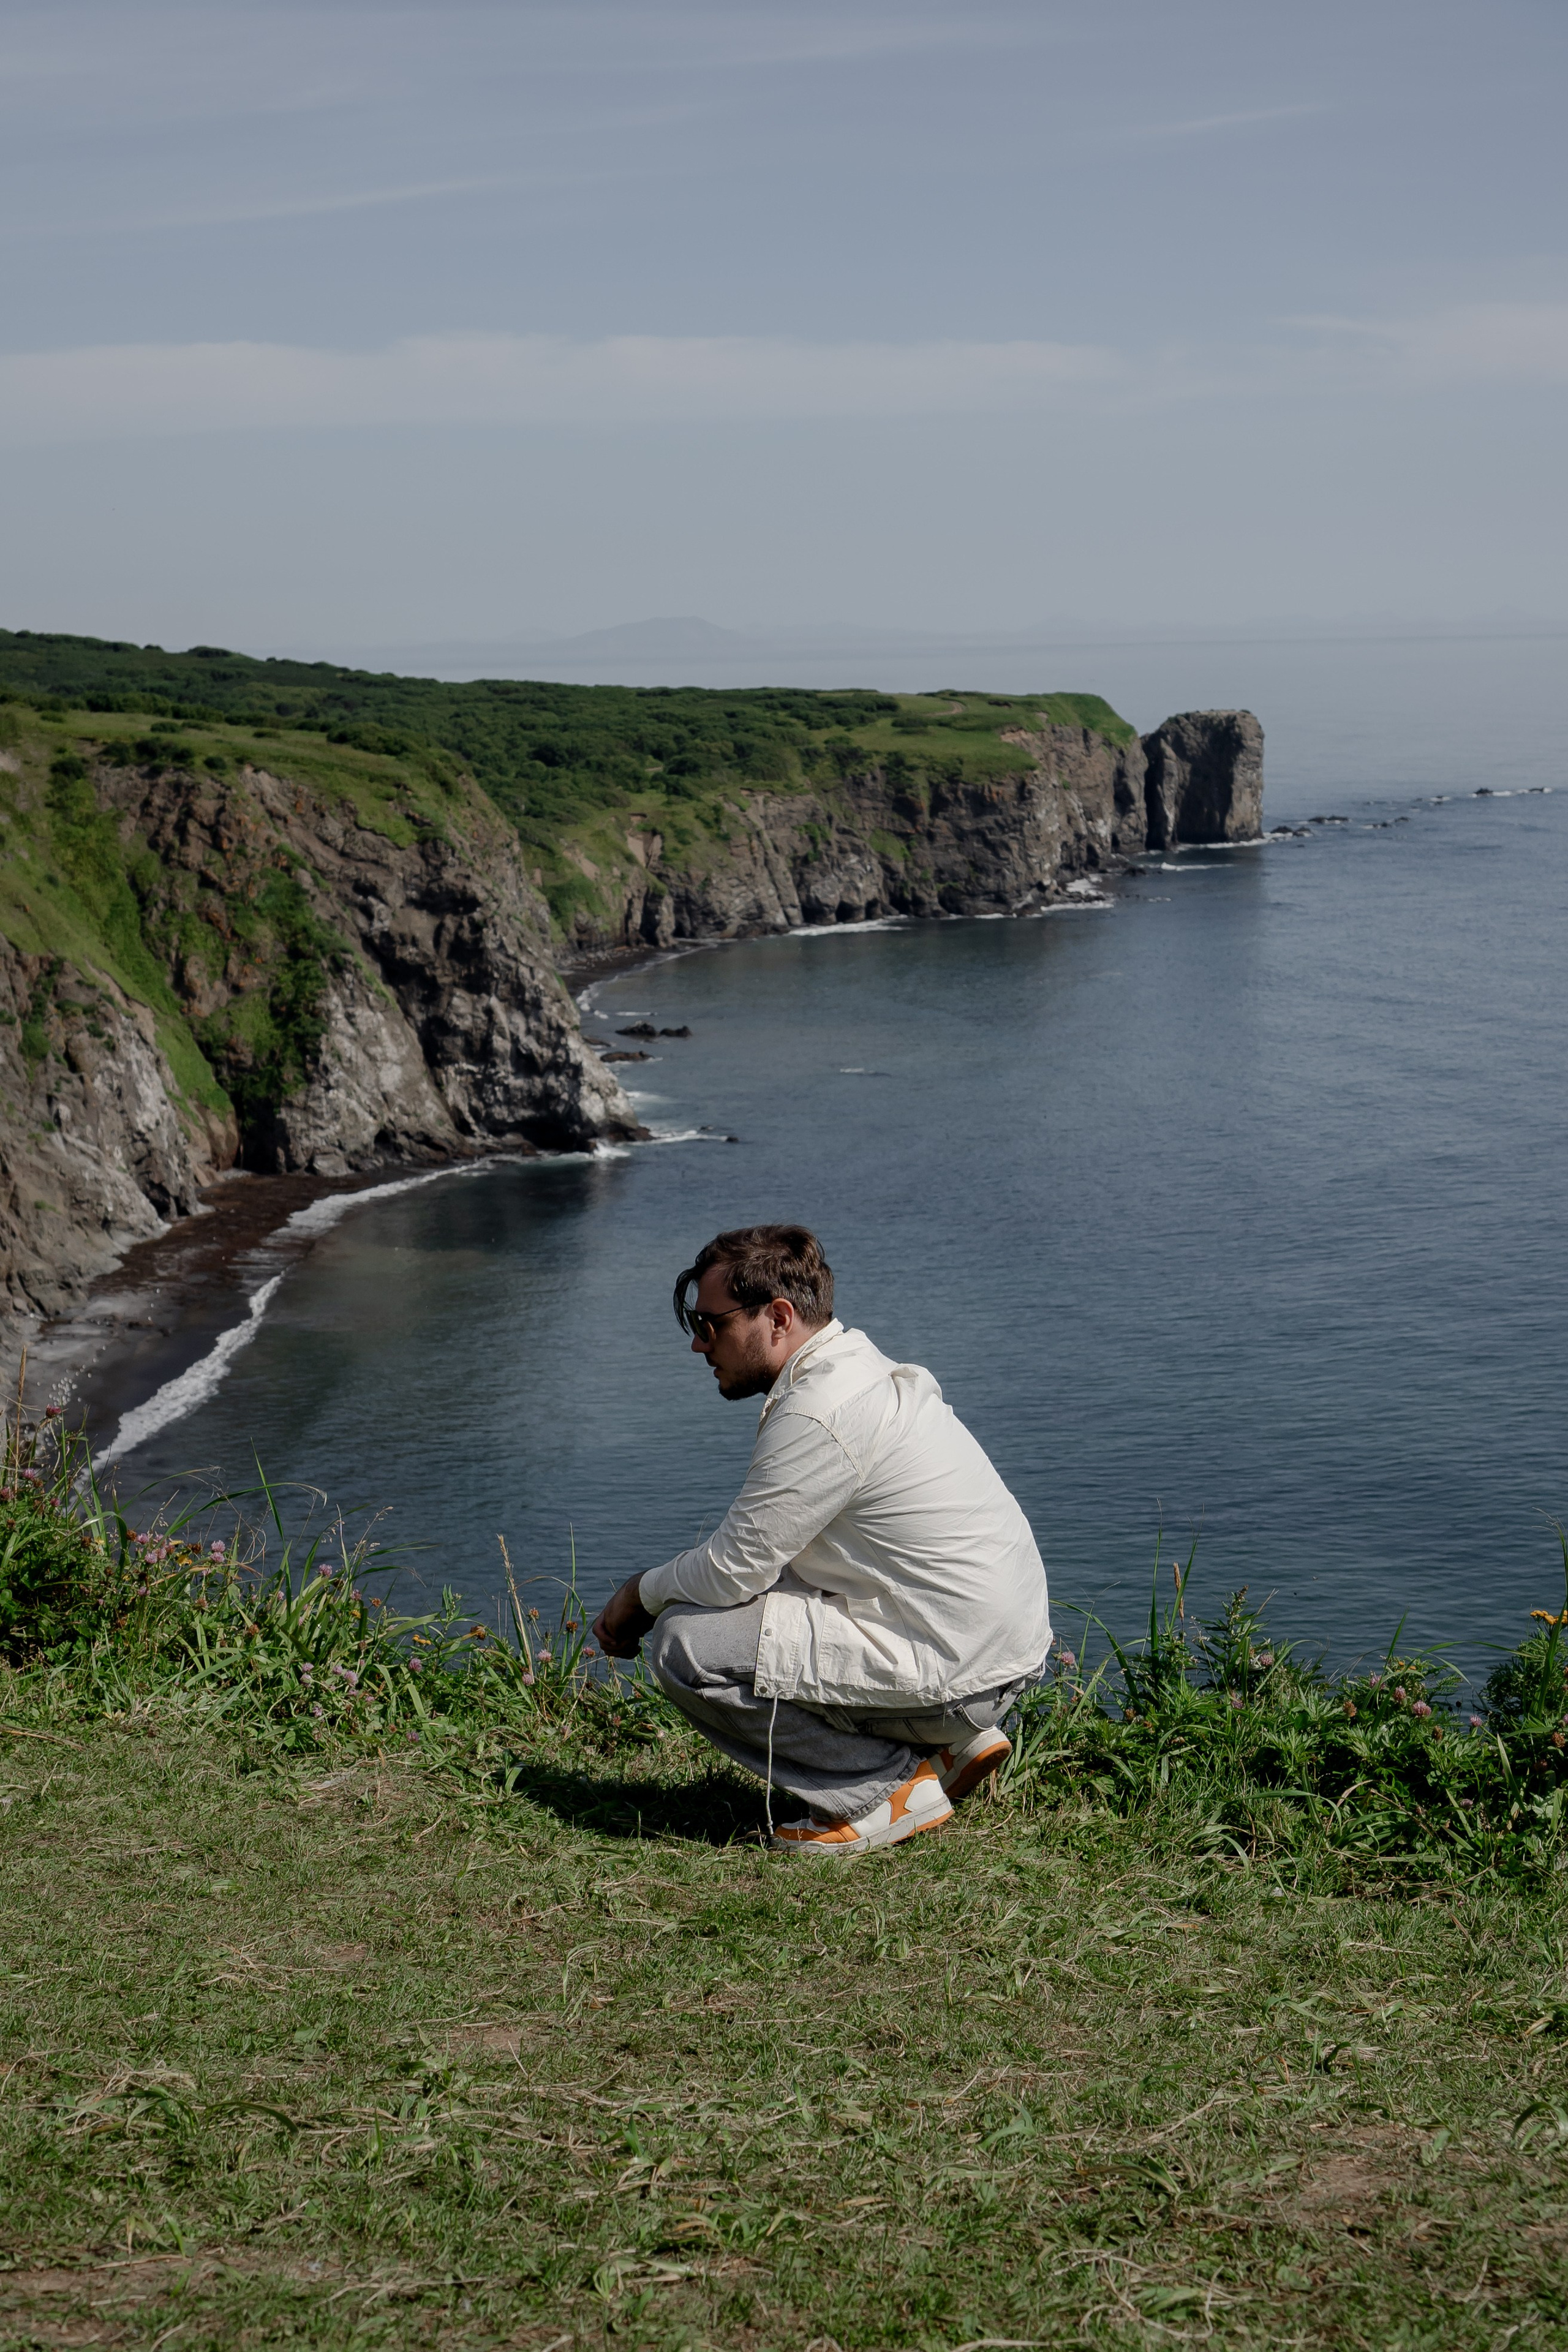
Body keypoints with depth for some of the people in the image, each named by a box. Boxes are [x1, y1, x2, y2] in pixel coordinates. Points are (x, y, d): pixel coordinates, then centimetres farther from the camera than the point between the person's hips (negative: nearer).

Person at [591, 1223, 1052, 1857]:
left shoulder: (818, 1417, -19)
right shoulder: (861, 1370, 12)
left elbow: (733, 1571, -15)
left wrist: (641, 1594, 4)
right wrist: (661, 1586, 14)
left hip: (955, 1672, -10)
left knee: (684, 1643, -11)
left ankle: (889, 1787, -5)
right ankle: (947, 1743, 15)